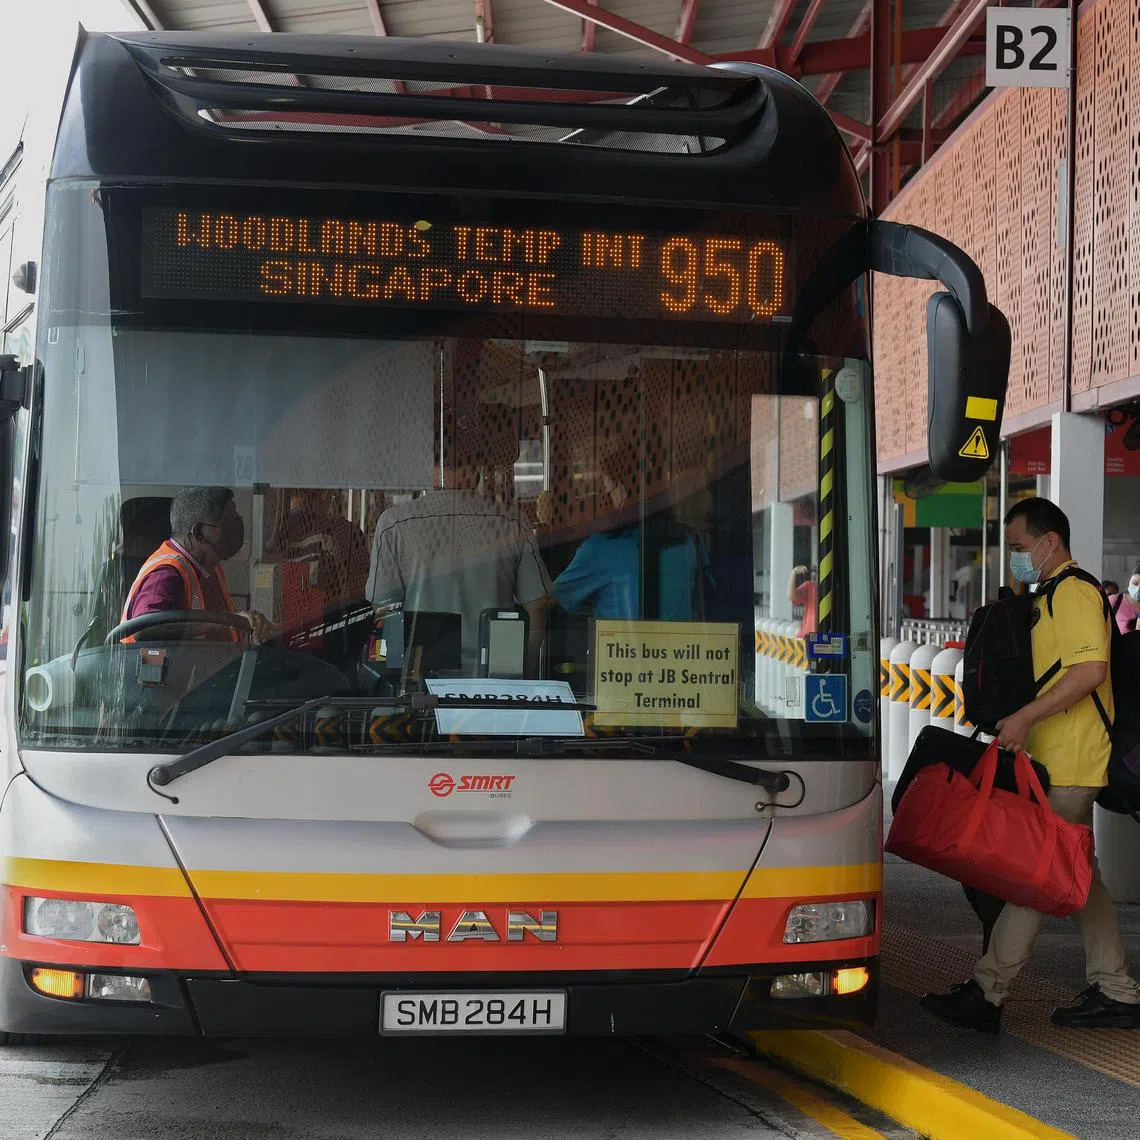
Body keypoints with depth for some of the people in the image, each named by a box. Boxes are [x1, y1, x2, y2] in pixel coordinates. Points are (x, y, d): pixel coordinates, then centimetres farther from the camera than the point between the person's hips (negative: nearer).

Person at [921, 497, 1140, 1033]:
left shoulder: (1074, 592, -13)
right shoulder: (1054, 596, 20)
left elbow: (1091, 669, -26)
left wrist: (1025, 717, -27)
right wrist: (1022, 723, 19)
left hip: (1068, 762, -11)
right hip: (1064, 761, 11)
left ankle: (987, 991, -7)